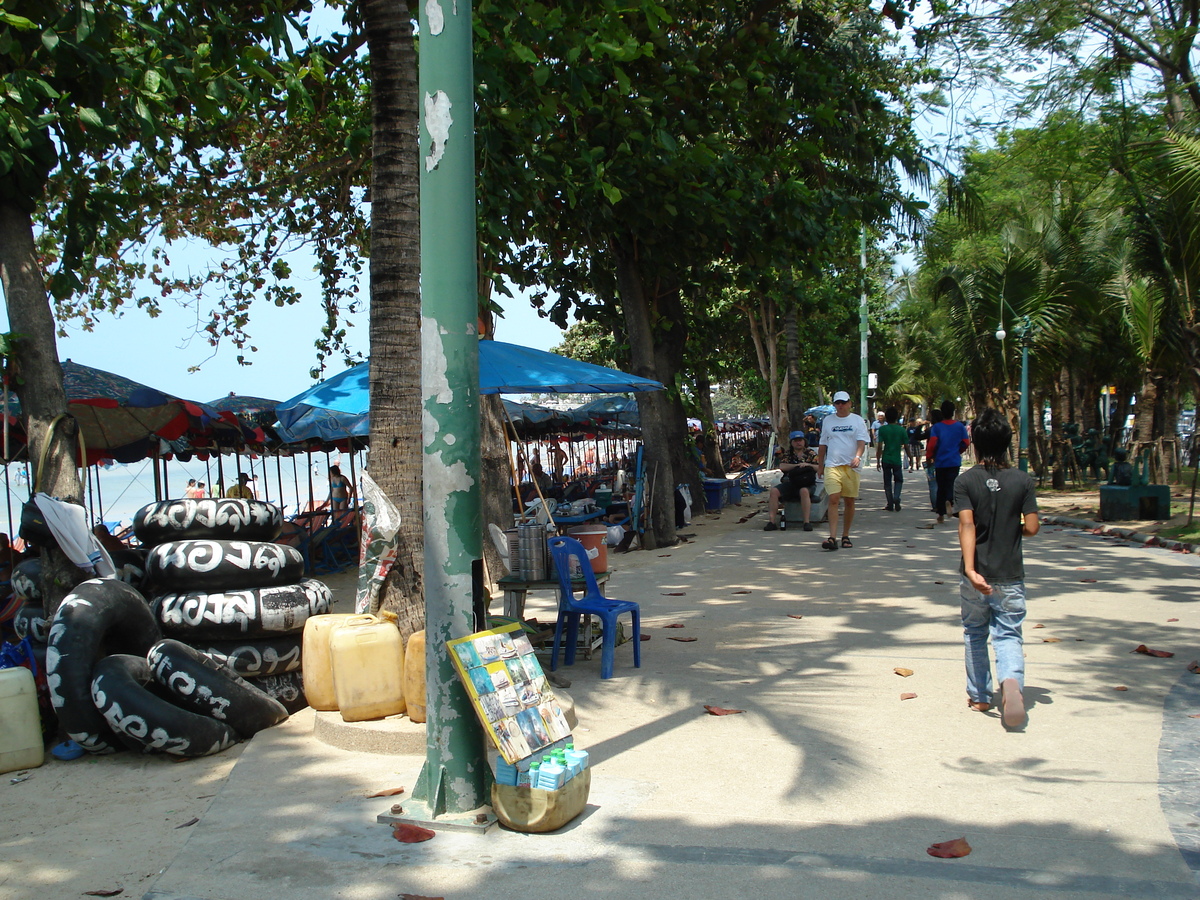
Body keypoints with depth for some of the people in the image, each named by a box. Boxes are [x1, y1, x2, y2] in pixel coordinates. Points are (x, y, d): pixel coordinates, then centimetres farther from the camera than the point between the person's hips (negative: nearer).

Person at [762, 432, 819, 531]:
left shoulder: (811, 453, 11)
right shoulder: (787, 454, 16)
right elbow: (782, 467, -1)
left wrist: (808, 465, -17)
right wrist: (797, 465, -10)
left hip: (805, 484, -2)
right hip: (789, 482, 3)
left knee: (804, 491, -38)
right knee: (774, 491, -23)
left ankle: (807, 522, -36)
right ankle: (771, 522, -25)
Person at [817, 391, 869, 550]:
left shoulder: (857, 420, 6)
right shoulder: (827, 421, 12)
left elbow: (862, 441, -4)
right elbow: (823, 444, 18)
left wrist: (858, 457, -23)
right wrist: (820, 465, 16)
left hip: (851, 466, 0)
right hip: (832, 465, 0)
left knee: (850, 501, 6)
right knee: (833, 499, -13)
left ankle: (845, 536, 18)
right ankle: (832, 538, -18)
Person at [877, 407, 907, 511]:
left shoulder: (882, 429, -5)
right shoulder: (901, 430, -3)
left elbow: (880, 446, -8)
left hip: (886, 459, 0)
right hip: (897, 459, 0)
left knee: (887, 482, 9)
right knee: (898, 480, 15)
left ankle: (890, 504, 7)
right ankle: (896, 497, -10)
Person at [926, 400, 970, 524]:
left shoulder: (936, 427, -4)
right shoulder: (960, 426, 1)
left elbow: (932, 444, -12)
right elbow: (966, 442, 4)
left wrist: (929, 457, 1)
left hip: (940, 461, 0)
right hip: (955, 461, 0)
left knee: (941, 486, 9)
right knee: (952, 483, -1)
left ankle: (941, 515, 13)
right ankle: (949, 500, -34)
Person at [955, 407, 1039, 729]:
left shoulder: (966, 481, -7)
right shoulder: (1022, 480, -4)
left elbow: (967, 525, -19)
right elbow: (1032, 527, -5)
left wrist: (970, 569, -27)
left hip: (976, 575, 0)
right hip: (1010, 576, 0)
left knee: (975, 634, 17)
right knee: (1008, 635, 3)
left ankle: (980, 696, 26)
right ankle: (1011, 680, -25)